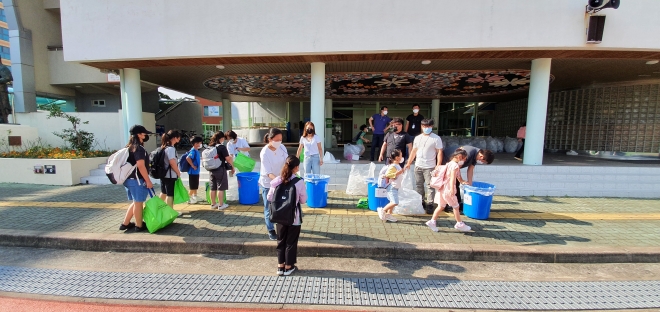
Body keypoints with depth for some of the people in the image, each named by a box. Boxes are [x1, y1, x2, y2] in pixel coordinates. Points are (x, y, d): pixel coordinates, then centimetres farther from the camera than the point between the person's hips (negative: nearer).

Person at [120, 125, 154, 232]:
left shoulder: (129, 147, 14)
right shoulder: (139, 148, -16)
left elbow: (132, 164, 18)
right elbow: (141, 166, -22)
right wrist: (148, 181, -18)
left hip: (129, 179, 9)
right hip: (137, 180, -9)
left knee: (135, 202, 20)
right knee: (138, 203, 1)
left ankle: (125, 223, 26)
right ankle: (139, 226, 11)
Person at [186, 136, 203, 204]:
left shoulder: (197, 151, 9)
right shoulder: (193, 151, -18)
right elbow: (187, 158, -32)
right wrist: (192, 165, -25)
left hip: (196, 171, 9)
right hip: (193, 172, -9)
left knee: (196, 186, 17)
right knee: (193, 187, 1)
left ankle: (195, 198, 28)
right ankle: (189, 199, 12)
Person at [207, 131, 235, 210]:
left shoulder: (209, 146, 7)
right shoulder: (222, 147, -15)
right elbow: (228, 159, -16)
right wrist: (232, 167, -5)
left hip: (211, 170, 7)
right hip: (220, 169, -7)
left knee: (212, 188, 13)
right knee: (220, 188, 2)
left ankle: (213, 204, 23)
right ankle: (221, 205, 9)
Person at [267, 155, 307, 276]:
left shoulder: (276, 181, -8)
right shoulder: (299, 182, -17)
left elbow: (270, 198, 0)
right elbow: (303, 200, -6)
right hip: (294, 217, -3)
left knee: (281, 241, 18)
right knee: (291, 242, 13)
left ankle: (280, 266, 30)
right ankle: (288, 267, 26)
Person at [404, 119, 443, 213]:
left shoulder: (436, 138, -4)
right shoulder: (417, 138, 10)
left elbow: (439, 152, -7)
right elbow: (414, 151, 15)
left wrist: (438, 166, -14)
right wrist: (409, 163, 12)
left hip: (430, 167, -5)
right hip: (418, 166, 5)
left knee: (430, 186, -3)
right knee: (418, 185, 13)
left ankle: (429, 204, 5)